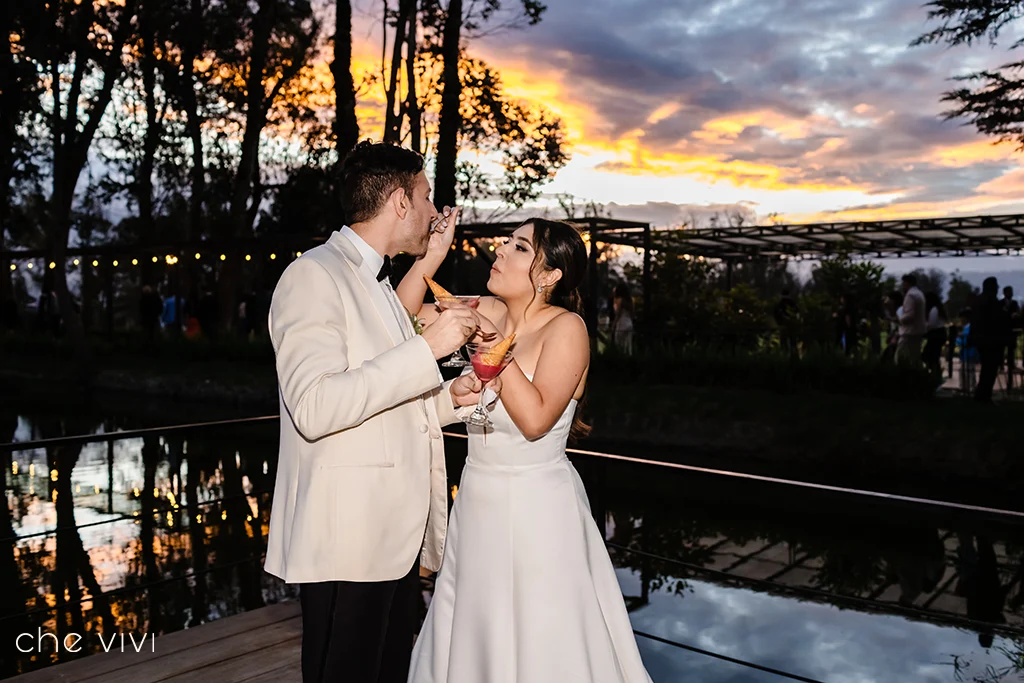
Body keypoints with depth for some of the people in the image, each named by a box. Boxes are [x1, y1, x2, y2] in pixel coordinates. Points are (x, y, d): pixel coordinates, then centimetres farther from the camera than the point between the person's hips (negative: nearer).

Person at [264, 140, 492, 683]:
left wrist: (446, 398, 6)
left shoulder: (378, 283, 18)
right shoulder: (314, 275, -11)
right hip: (346, 542, -9)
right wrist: (426, 348, -23)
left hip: (397, 536, 9)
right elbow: (315, 407, -24)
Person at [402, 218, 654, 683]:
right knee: (477, 637, 20)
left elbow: (535, 419, -26)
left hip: (538, 510, -6)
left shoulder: (566, 327, -16)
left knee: (542, 644, 11)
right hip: (478, 504, 6)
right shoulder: (490, 313, 0)